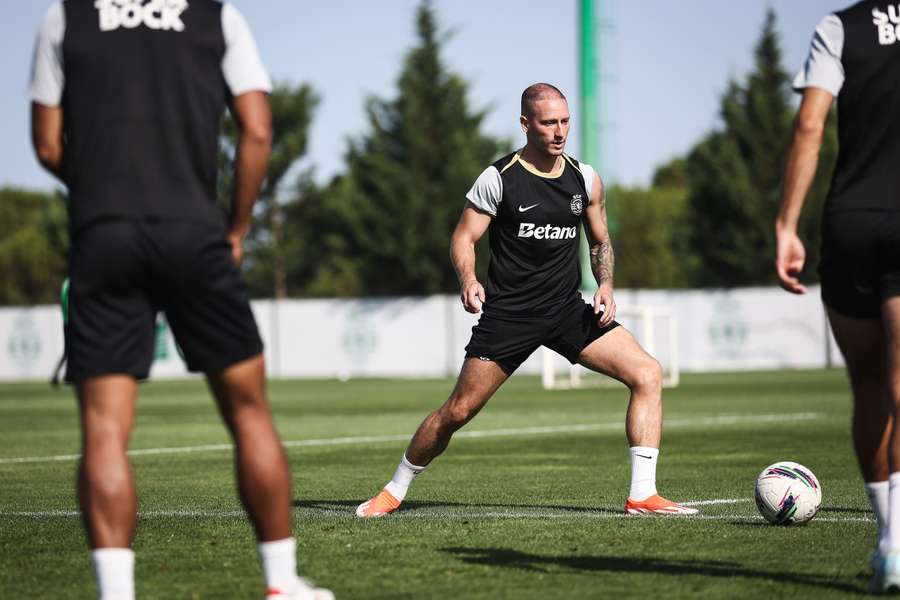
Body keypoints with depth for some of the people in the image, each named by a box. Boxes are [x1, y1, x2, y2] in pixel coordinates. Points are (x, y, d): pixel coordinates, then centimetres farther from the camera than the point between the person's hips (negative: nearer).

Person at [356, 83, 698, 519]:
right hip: (508, 314, -4)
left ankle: (642, 495, -10)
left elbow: (600, 242, 16)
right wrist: (468, 279, -24)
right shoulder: (498, 178, -7)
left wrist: (606, 286, -3)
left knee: (647, 374, -13)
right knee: (459, 410, -3)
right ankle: (394, 492, 19)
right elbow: (463, 237, -4)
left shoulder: (585, 179, 4)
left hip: (568, 310, 4)